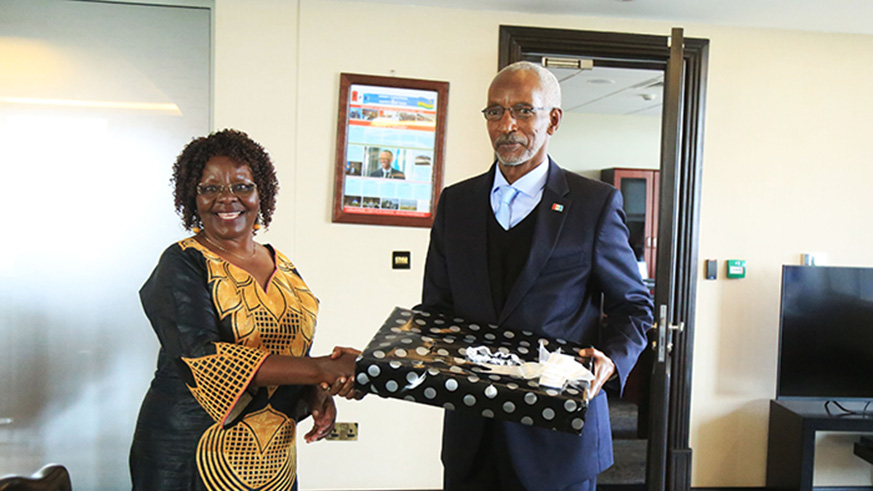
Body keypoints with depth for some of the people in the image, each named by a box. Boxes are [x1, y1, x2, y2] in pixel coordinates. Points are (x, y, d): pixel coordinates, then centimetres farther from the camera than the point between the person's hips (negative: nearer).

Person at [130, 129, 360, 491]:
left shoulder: (283, 268, 6)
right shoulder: (182, 265, -10)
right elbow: (201, 359, -24)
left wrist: (317, 395, -9)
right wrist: (320, 369, -28)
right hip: (193, 459, -5)